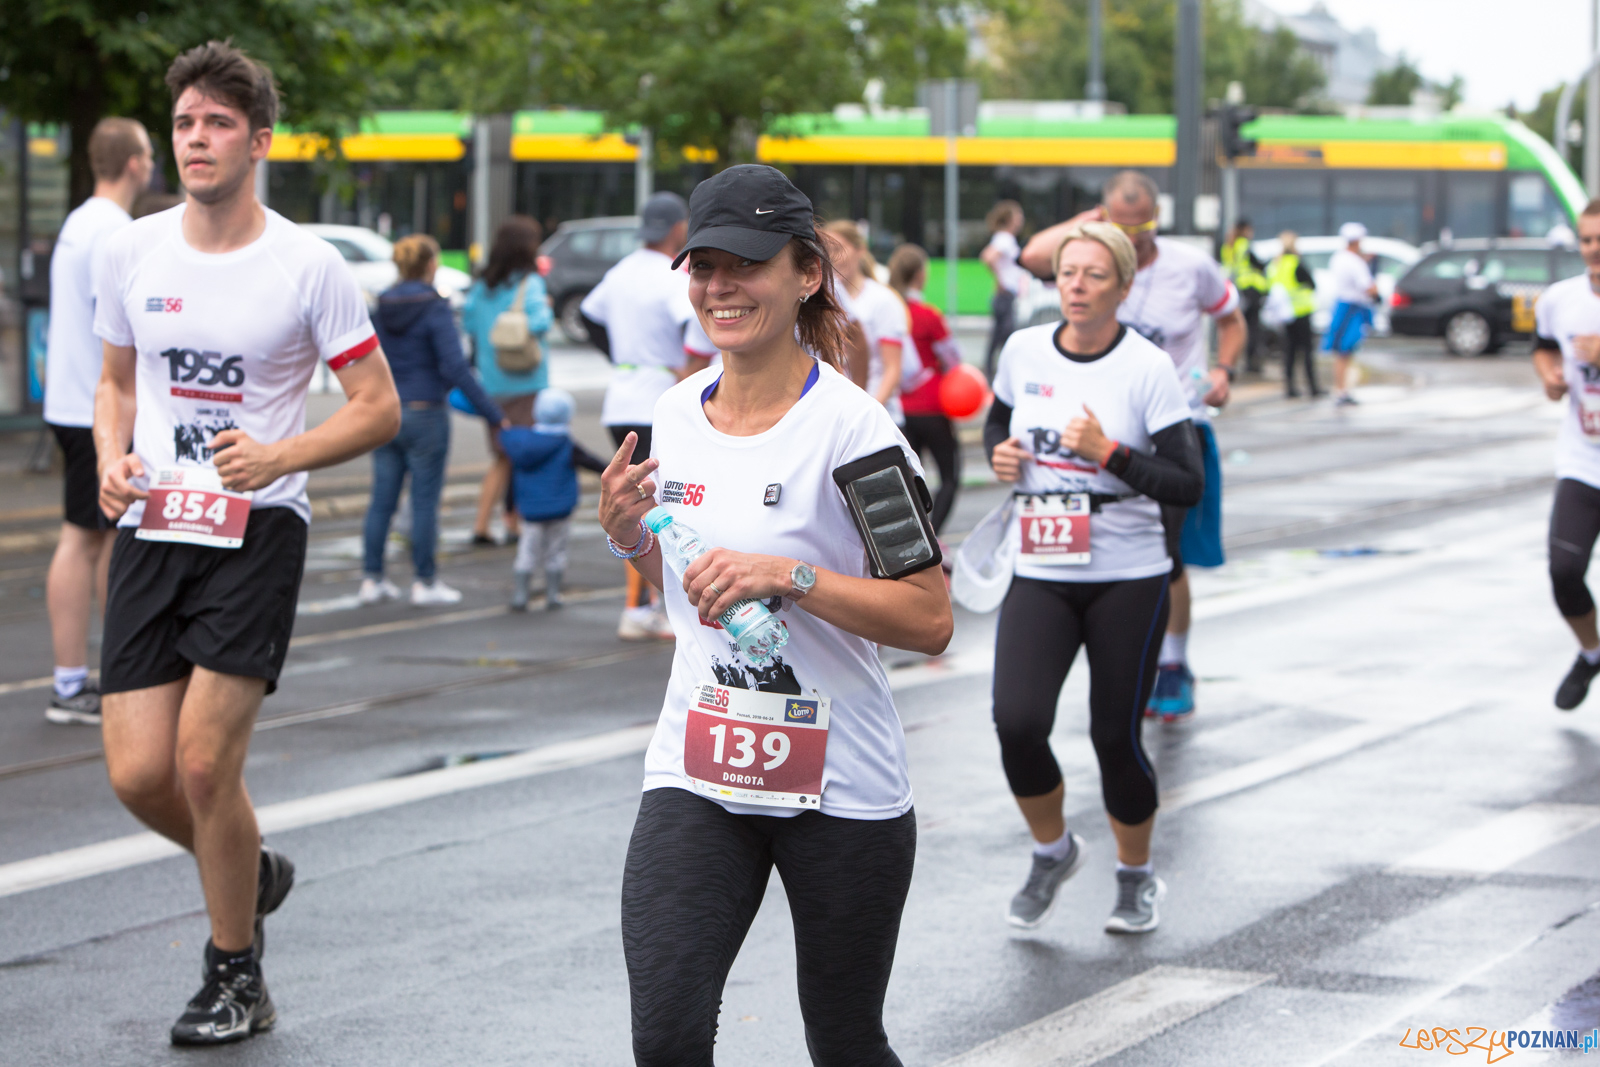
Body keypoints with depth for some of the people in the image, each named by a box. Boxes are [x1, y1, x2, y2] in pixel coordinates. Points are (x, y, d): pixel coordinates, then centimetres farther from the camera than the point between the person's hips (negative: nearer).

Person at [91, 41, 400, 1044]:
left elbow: (380, 407, -3)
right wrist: (113, 461, -2)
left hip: (257, 531, -4)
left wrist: (278, 456, -18)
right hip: (151, 530, 4)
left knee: (204, 760, -12)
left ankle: (237, 980, 8)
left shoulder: (308, 265, -6)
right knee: (138, 773, -4)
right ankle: (255, 874, 29)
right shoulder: (132, 252, 6)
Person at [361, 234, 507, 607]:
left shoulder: (382, 307, 4)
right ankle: (425, 582, 6)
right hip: (424, 414, -6)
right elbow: (455, 368, -19)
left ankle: (372, 579, 10)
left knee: (382, 499, 9)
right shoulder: (435, 308, -13)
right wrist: (493, 413, -16)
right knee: (425, 501, 2)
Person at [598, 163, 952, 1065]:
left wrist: (790, 576, -26)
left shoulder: (849, 424, -13)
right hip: (696, 779, 4)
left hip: (841, 787, -4)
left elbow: (930, 619, -16)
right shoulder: (676, 413, 6)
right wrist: (632, 535, 1)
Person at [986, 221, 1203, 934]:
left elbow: (1188, 486, -11)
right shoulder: (1024, 351, 2)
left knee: (1116, 735, 2)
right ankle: (1052, 852, 14)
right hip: (1039, 579, 3)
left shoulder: (1148, 368, -9)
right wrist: (999, 454, 1)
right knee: (1017, 722, -15)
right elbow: (998, 420, 23)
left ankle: (1136, 876, 29)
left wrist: (1107, 452, -21)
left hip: (1127, 580, -3)